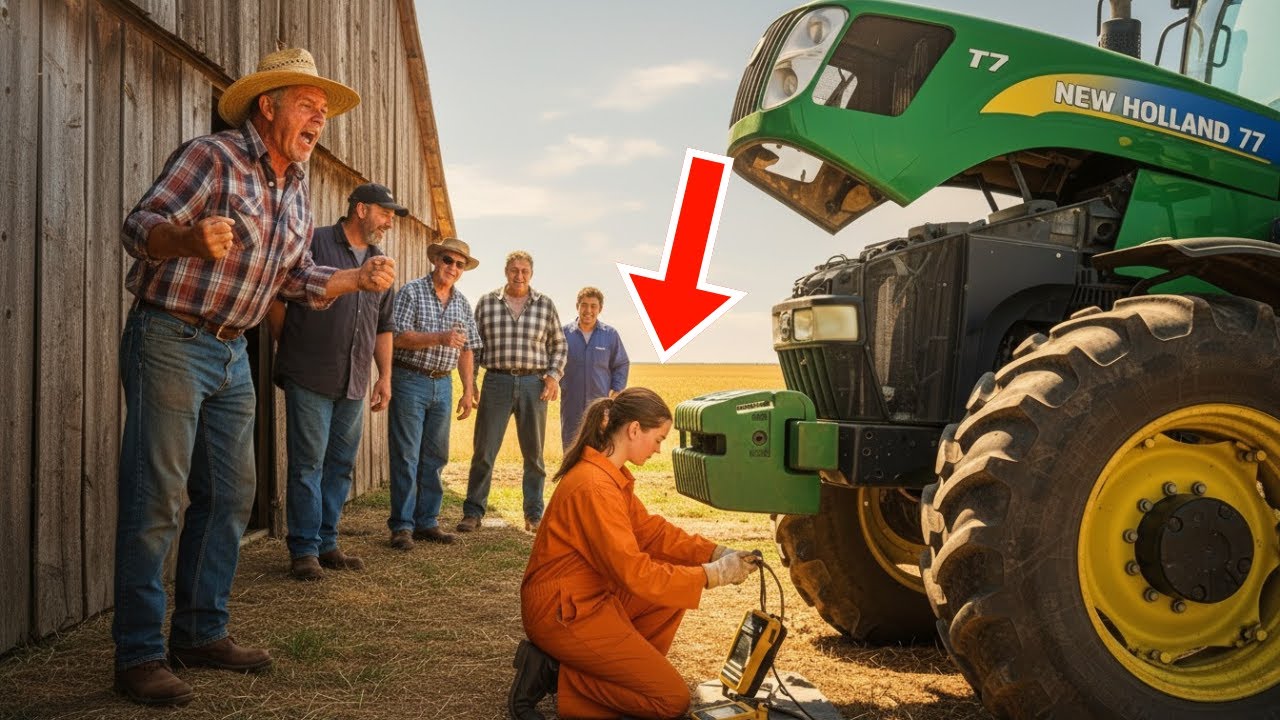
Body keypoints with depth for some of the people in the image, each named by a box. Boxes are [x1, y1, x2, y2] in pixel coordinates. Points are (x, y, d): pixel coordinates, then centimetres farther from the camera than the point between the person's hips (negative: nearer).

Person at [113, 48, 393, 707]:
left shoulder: (298, 191, 13)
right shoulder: (213, 157, -11)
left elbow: (296, 278, 19)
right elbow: (139, 226, -18)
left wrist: (359, 278, 3)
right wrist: (192, 238, -39)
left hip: (232, 354, 9)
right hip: (170, 339, -8)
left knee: (230, 496, 10)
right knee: (156, 499, -7)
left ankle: (200, 632, 22)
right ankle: (139, 653, 1)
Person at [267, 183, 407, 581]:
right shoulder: (314, 244, -4)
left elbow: (383, 326, 20)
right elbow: (275, 297, -4)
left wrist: (385, 376, 14)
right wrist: (290, 347, 0)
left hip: (354, 384, 6)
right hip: (310, 379, -6)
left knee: (340, 466, 10)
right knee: (308, 465, -2)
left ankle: (327, 544, 21)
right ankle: (304, 549, 6)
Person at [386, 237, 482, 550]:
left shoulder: (462, 302, 12)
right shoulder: (412, 292, -5)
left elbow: (467, 349, 14)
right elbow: (398, 337, -15)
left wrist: (468, 390, 9)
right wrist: (440, 338, -24)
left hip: (443, 385, 6)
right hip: (411, 381, -6)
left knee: (435, 457, 10)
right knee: (406, 457, -4)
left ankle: (427, 521, 18)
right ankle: (402, 525, 2)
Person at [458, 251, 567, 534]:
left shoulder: (545, 305, 6)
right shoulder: (486, 303, 5)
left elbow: (558, 345, 12)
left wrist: (554, 375, -2)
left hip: (533, 384, 1)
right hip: (496, 382, -1)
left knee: (534, 454, 7)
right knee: (483, 450, 0)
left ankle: (534, 515, 17)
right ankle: (473, 512, 9)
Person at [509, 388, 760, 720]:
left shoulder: (610, 474, 6)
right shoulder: (595, 487, -25)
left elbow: (650, 530, 11)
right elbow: (634, 572, -26)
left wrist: (716, 553, 0)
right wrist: (711, 575, -19)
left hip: (591, 597, 10)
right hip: (563, 614, -10)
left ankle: (627, 670, 9)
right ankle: (555, 675, -5)